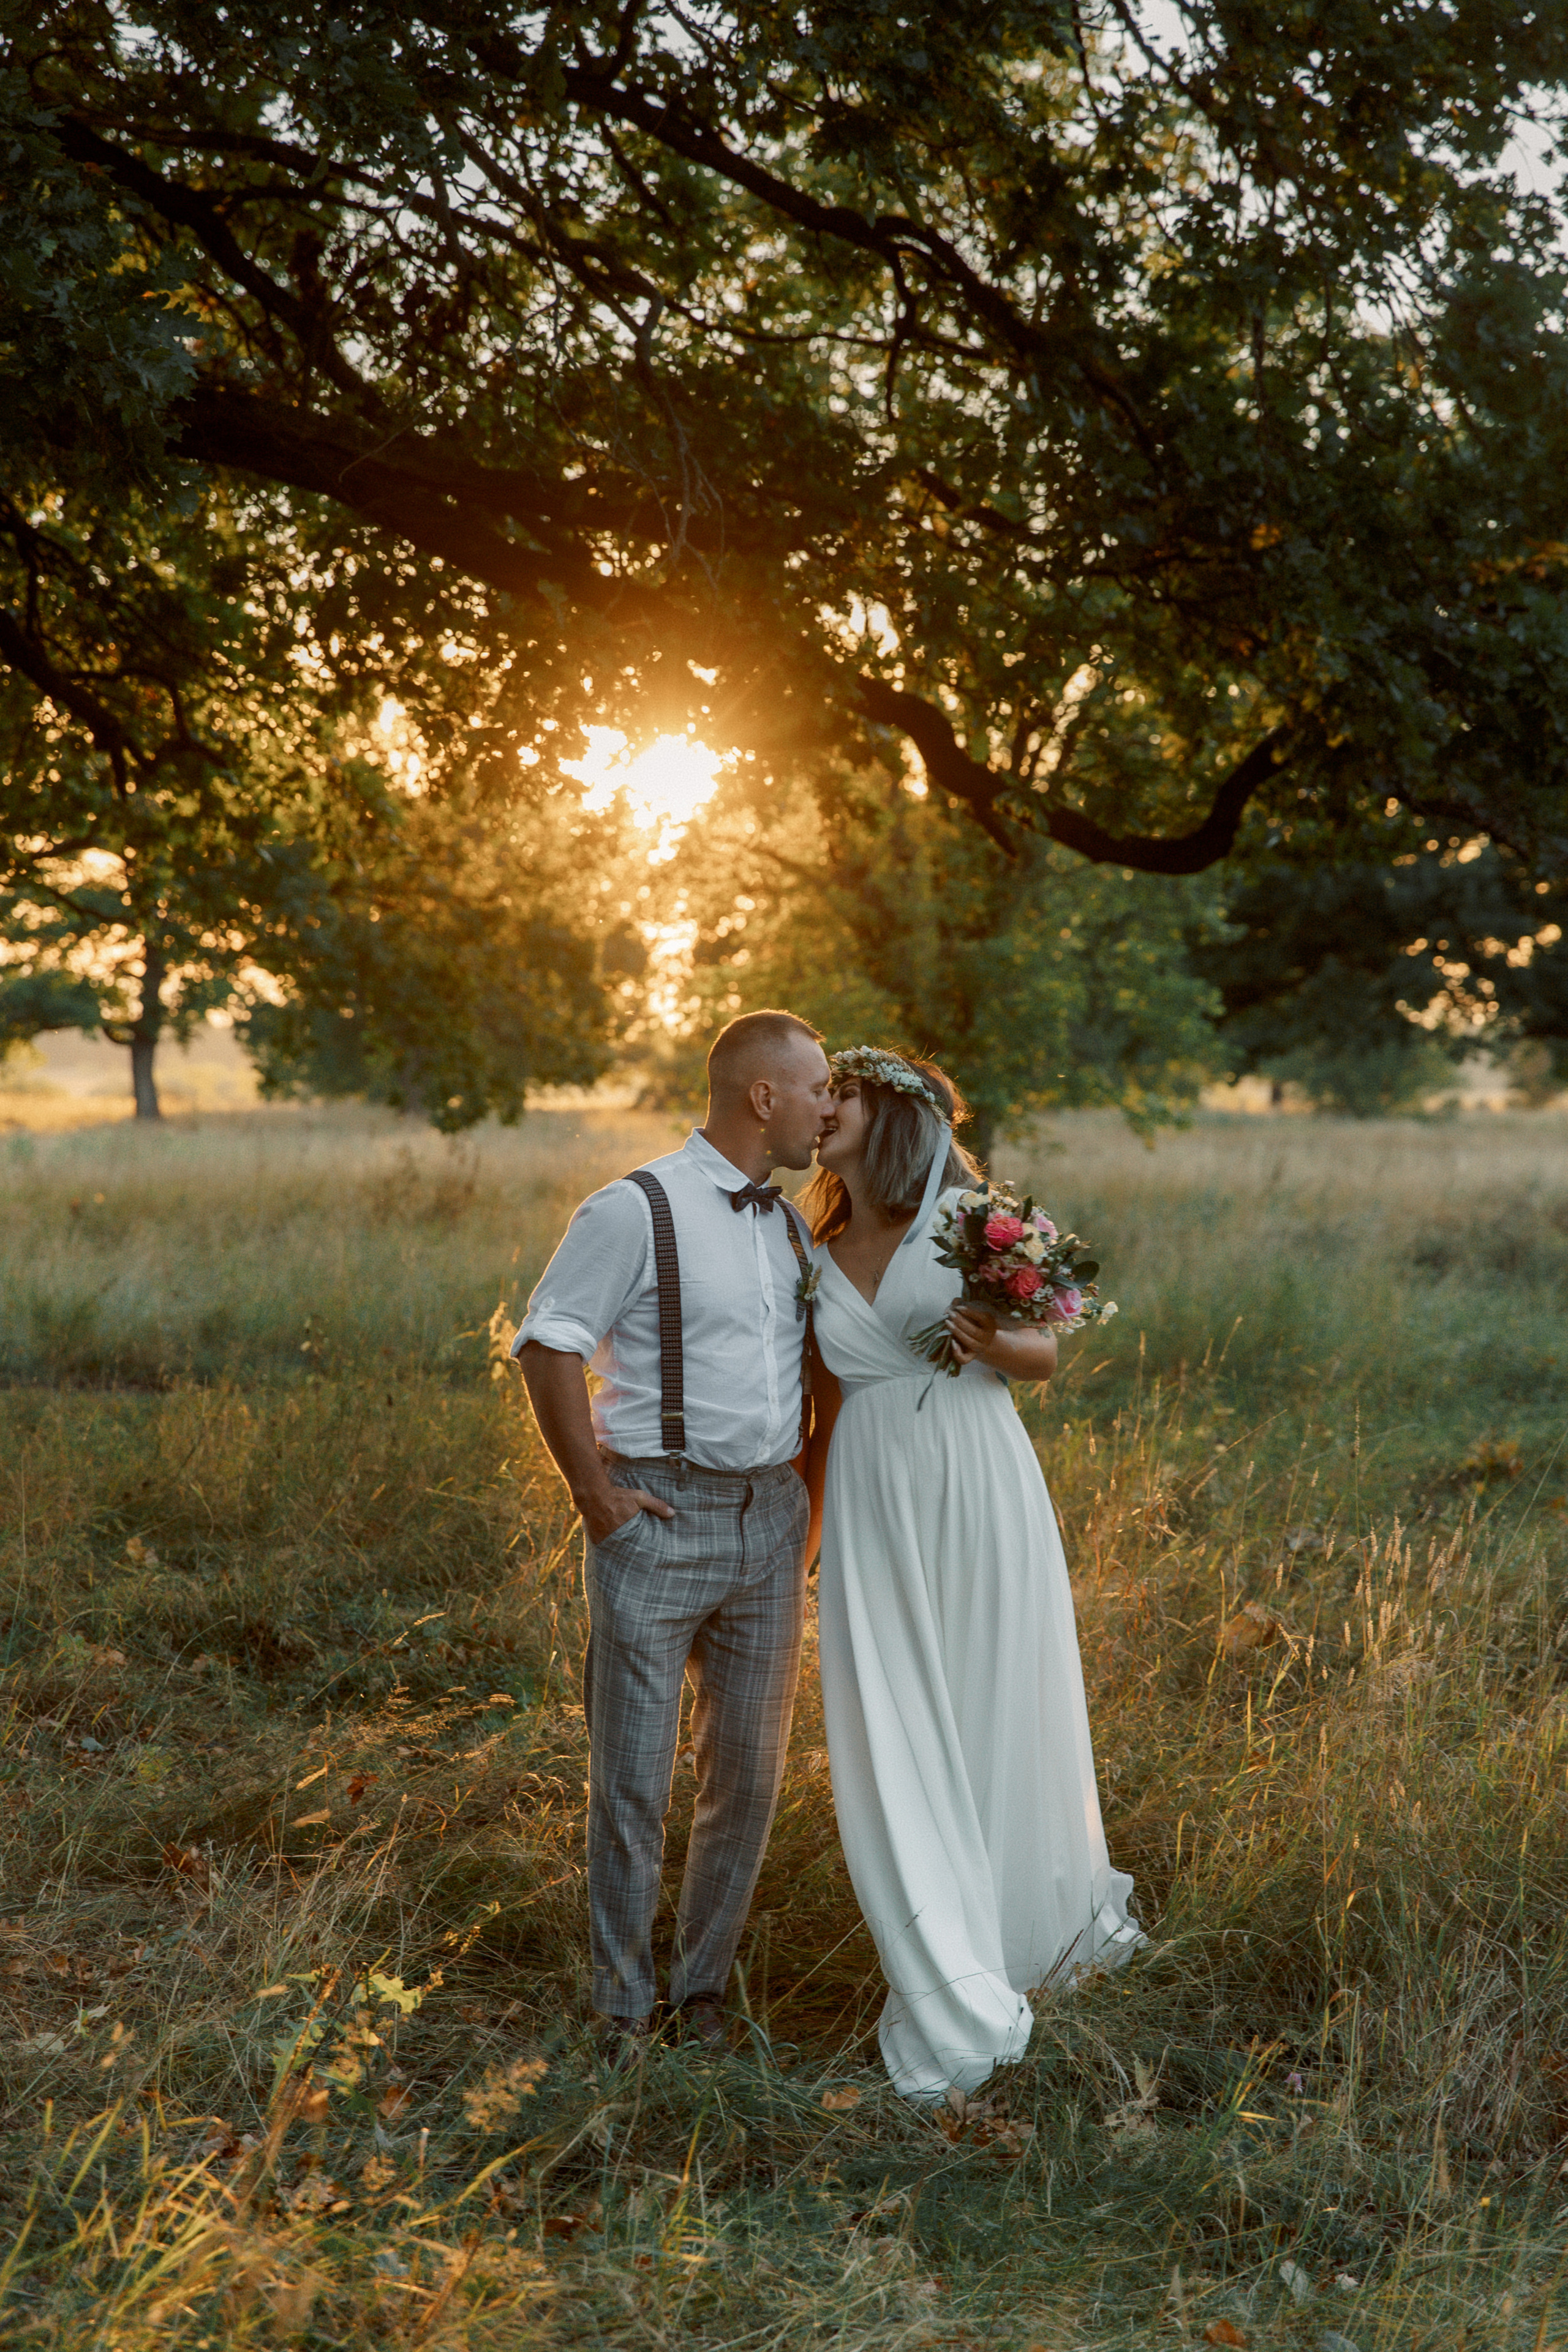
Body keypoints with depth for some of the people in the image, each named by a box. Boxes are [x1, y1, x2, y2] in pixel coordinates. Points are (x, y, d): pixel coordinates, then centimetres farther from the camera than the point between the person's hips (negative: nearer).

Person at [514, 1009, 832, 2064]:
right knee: (634, 1776, 1)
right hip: (660, 1516, -6)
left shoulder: (787, 1222, 13)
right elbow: (546, 1347, -11)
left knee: (750, 1771, 11)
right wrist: (595, 1493, -11)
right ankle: (626, 2007, 15)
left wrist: (806, 1487, 14)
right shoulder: (637, 1210, -10)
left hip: (769, 1517, 7)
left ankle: (707, 1981, 26)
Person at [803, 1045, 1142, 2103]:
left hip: (981, 1493, -3)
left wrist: (990, 1344, -17)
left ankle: (1054, 1920, 37)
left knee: (1006, 1722, 7)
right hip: (875, 1513, 3)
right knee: (897, 1749, 0)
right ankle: (954, 2014, 10)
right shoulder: (818, 1258, 12)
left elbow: (1047, 1355, 4)